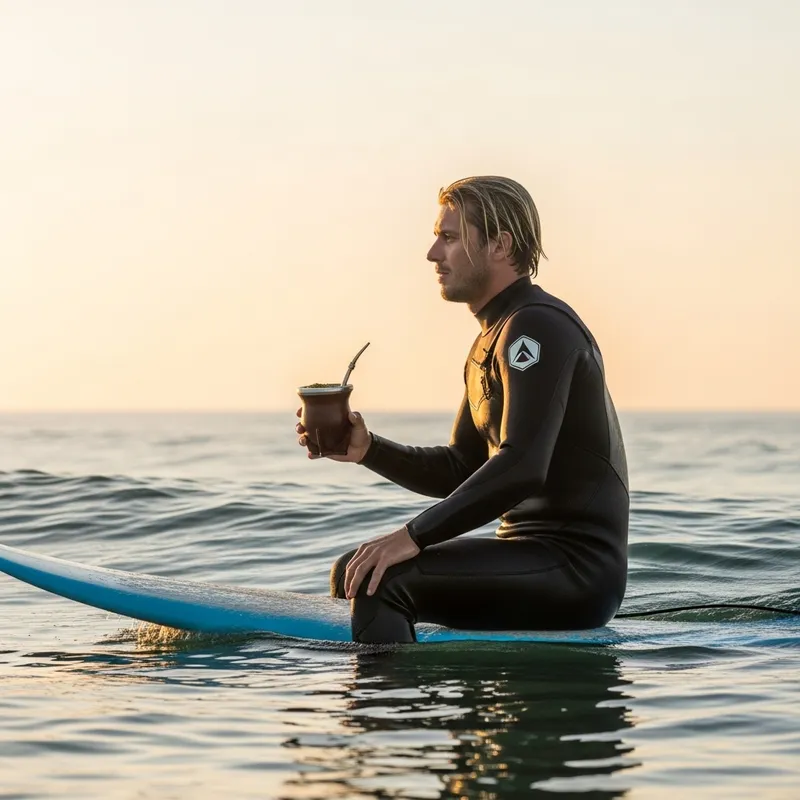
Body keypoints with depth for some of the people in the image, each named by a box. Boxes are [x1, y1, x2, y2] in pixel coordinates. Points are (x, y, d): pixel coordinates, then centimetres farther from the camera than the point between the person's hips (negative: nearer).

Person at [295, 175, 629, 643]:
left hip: (577, 567, -11)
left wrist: (414, 536, -26)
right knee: (357, 572, 18)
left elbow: (521, 467, -26)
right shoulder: (492, 341, 19)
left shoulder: (537, 325, -14)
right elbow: (460, 470, 22)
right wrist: (368, 449, 6)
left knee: (382, 579, -26)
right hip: (539, 557, 11)